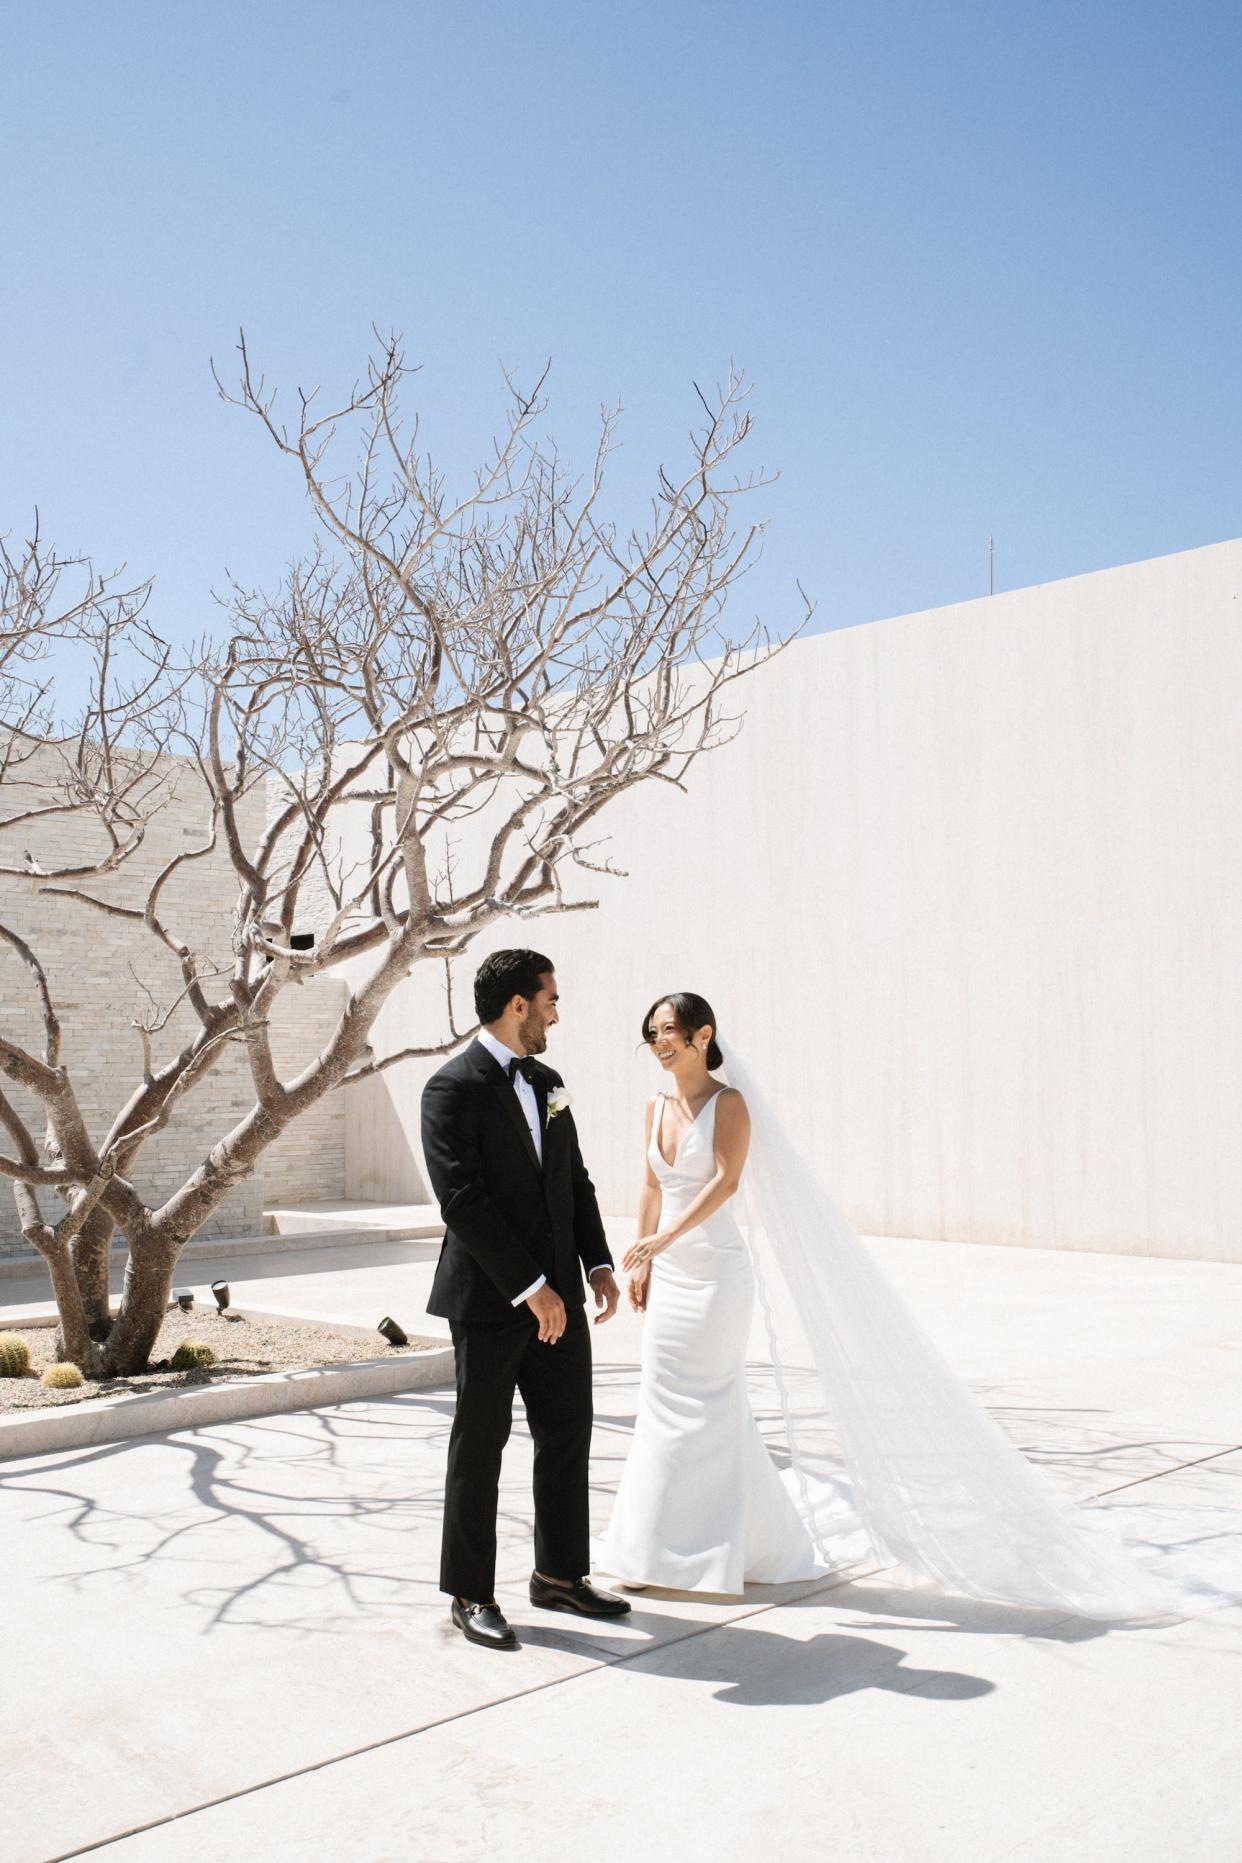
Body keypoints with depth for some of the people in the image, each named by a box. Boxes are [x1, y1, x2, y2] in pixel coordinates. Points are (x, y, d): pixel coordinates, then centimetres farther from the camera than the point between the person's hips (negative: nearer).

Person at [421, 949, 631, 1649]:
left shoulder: (548, 1083, 12)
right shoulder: (453, 1089, -13)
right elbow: (464, 1202, -19)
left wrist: (599, 1264, 5)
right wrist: (530, 1287, -20)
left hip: (557, 1297, 7)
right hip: (489, 1302, -7)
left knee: (568, 1435, 13)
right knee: (480, 1447, 5)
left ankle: (560, 1574, 28)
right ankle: (471, 1594, 19)